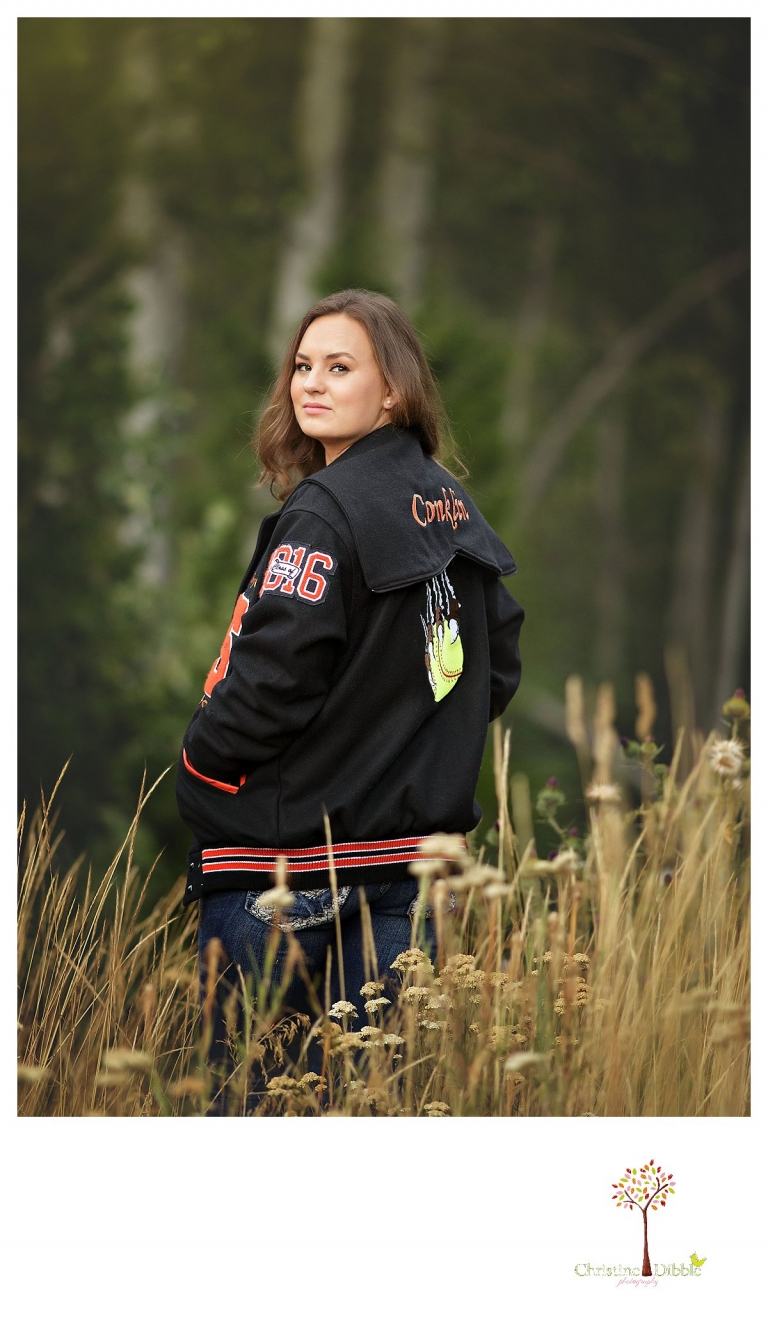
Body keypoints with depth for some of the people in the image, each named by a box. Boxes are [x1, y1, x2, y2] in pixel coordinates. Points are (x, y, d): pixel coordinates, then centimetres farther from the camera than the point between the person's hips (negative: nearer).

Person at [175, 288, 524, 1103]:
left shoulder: (324, 512, -16)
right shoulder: (453, 509, 9)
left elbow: (271, 679, -20)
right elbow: (499, 668, 17)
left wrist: (198, 763, -4)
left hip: (289, 862, -8)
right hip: (417, 845, 8)